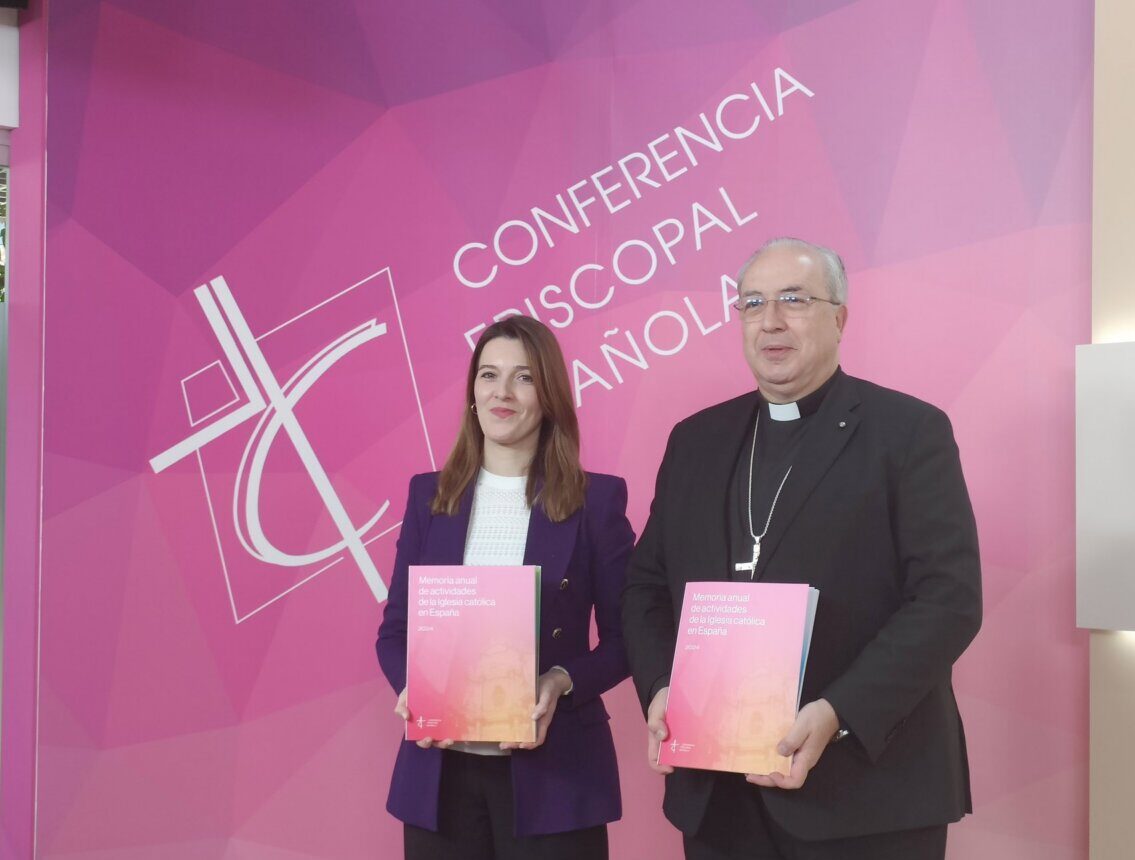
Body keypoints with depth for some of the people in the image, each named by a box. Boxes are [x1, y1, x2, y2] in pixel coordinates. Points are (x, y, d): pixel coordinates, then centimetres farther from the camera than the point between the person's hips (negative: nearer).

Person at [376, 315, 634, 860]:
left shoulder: (595, 499, -2)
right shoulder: (429, 494, 6)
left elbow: (623, 639, 0)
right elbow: (395, 629, 9)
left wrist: (562, 683, -18)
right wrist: (410, 689, -11)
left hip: (552, 772, -2)